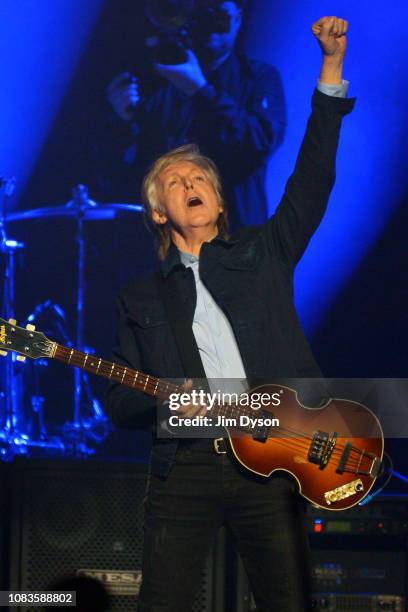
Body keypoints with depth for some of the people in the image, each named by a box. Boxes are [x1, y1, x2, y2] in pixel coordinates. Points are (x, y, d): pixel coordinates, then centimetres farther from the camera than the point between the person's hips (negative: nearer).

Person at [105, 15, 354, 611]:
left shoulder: (262, 254, 15)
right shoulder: (141, 298, 16)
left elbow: (312, 177, 7)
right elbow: (119, 401, 15)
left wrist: (332, 63, 1)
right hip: (185, 467, 0)